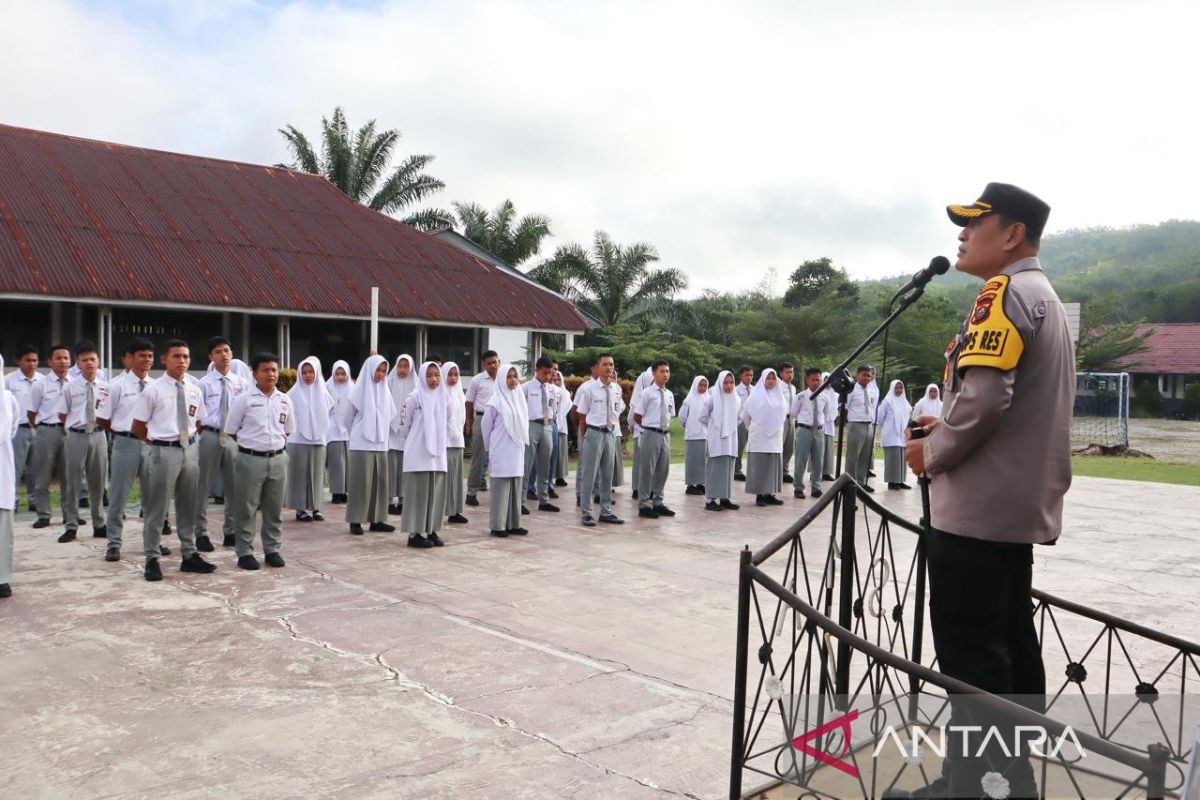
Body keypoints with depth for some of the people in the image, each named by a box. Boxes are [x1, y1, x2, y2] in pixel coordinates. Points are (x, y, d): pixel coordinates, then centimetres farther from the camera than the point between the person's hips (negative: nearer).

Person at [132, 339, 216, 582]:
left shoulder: (195, 391, 7)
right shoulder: (153, 391, -7)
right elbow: (137, 427, -2)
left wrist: (187, 440, 8)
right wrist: (158, 443, 2)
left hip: (190, 450, 5)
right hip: (164, 452, -5)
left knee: (188, 506, 13)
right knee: (157, 508, 2)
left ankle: (190, 555, 23)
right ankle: (152, 559, 12)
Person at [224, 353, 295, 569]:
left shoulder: (285, 401, 6)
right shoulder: (243, 399, -5)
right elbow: (230, 431, 2)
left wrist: (275, 446, 11)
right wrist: (250, 444, 6)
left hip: (278, 459, 4)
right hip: (250, 460, -4)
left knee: (274, 509, 11)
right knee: (246, 509, 3)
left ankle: (272, 550, 21)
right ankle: (245, 552, 11)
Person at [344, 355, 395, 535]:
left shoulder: (385, 391, 8)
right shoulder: (359, 391, -3)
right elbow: (348, 418, 7)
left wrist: (384, 436, 9)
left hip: (381, 444, 4)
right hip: (361, 445, -4)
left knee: (380, 482, 4)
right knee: (360, 482, -3)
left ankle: (376, 519, 11)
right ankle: (355, 521, 2)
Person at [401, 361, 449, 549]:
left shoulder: (443, 398, 7)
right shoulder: (415, 397, -6)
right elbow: (406, 424, 5)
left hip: (438, 452, 5)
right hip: (418, 452, -5)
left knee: (436, 491, 6)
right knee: (418, 492, -3)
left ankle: (432, 531, 13)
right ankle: (415, 533, 1)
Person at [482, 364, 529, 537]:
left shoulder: (520, 397, 9)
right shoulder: (496, 401, -9)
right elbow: (485, 425, -2)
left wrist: (522, 443, 13)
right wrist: (492, 446, 7)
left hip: (517, 451, 6)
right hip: (501, 452, -6)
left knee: (515, 488, 9)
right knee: (501, 488, -3)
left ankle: (513, 524, 15)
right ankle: (498, 525, 2)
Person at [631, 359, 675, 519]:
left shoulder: (670, 395, 9)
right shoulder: (646, 393, -9)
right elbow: (637, 417, -6)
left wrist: (665, 428, 11)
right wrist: (649, 427, 4)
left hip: (665, 435, 6)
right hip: (651, 434, -6)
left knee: (663, 470, 12)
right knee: (647, 470, -2)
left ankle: (657, 502, 23)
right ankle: (643, 505, 5)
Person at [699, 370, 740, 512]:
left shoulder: (736, 399, 5)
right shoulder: (712, 398, -8)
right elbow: (703, 417, 1)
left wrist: (730, 427, 12)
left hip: (730, 439, 5)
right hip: (716, 439, -5)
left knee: (728, 469, 6)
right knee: (714, 468, -5)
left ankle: (725, 498, 13)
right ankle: (710, 500, -3)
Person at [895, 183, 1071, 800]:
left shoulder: (1005, 292, -11)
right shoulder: (1046, 298, 19)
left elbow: (985, 396, -24)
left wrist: (932, 453, -9)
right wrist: (947, 428, 12)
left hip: (978, 507, -10)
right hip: (1022, 505, 10)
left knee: (969, 655, -4)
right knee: (1010, 646, 14)